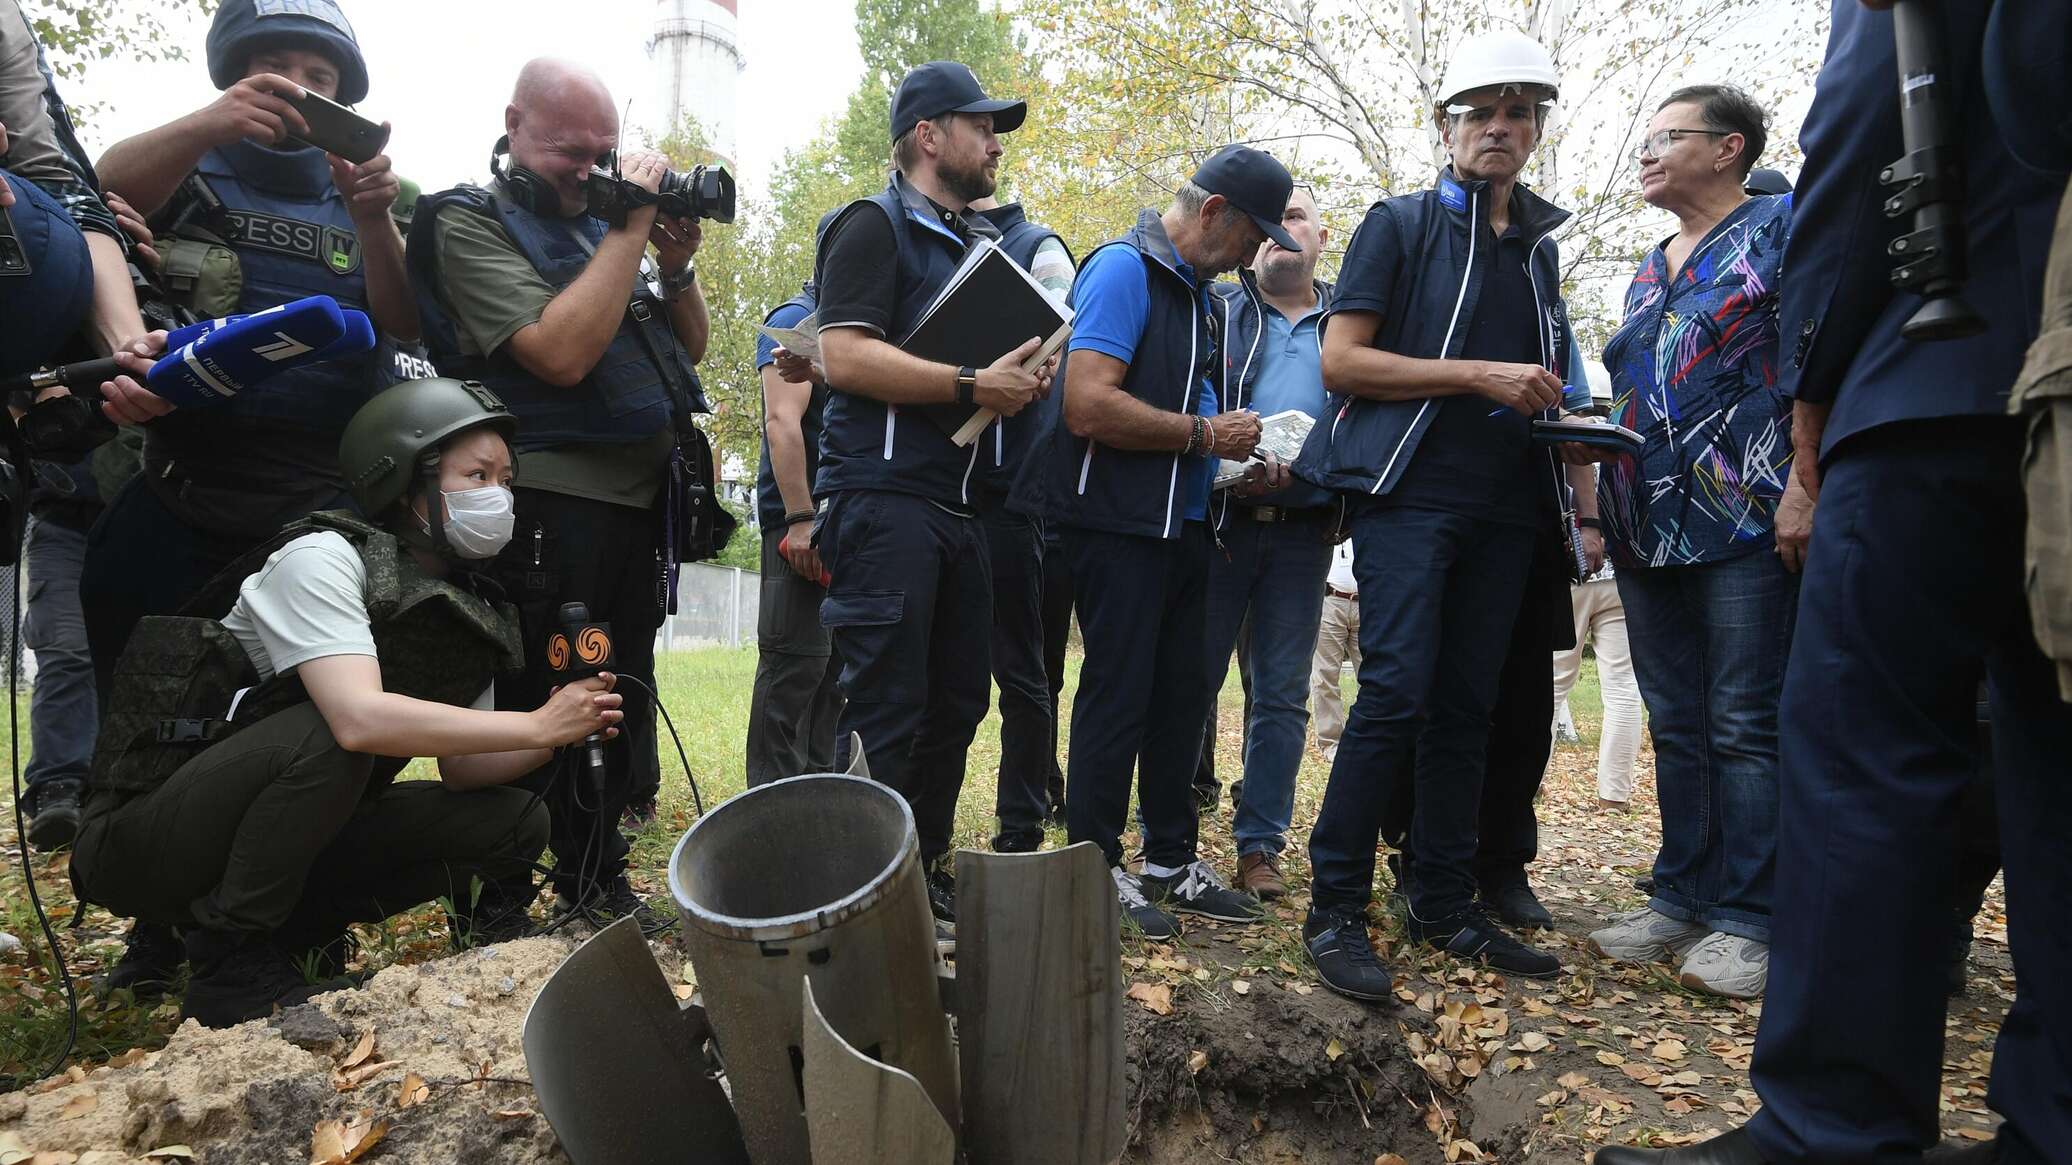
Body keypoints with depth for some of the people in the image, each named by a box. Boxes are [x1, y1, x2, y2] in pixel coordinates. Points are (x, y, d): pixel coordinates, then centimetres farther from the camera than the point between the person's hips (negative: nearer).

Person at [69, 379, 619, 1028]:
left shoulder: (467, 616, 2)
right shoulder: (323, 558, -20)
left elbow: (460, 768, 3)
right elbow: (358, 718, -36)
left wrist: (564, 733, -15)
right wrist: (537, 724, -29)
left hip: (291, 845, 7)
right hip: (141, 842, -7)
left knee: (513, 823, -6)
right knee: (325, 737, -35)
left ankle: (289, 935, 6)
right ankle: (232, 964, -14)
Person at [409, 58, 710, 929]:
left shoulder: (601, 224, 17)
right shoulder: (468, 221, -4)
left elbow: (690, 350, 19)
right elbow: (562, 352, -20)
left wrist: (676, 266, 1)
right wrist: (631, 227, -13)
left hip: (637, 502, 8)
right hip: (549, 505, -8)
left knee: (622, 708, 15)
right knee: (532, 712, -3)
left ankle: (595, 883, 29)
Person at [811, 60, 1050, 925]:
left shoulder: (979, 242, 23)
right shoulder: (876, 226, -3)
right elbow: (845, 357, -16)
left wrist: (1022, 381, 8)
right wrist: (971, 385, -18)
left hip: (958, 504, 9)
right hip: (885, 497, -8)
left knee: (957, 701, 11)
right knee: (886, 711, -7)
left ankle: (927, 872, 23)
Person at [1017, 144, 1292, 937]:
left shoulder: (1196, 291, 17)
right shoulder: (1124, 269, -11)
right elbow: (1089, 404, -24)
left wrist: (1240, 462, 9)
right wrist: (1206, 435, -16)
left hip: (1181, 523, 9)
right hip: (1119, 523, -9)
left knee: (1181, 694, 12)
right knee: (1118, 693, -3)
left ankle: (1171, 860, 24)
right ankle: (1095, 867, 11)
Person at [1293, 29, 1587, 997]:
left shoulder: (1538, 245, 20)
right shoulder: (1400, 225, 3)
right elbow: (1340, 360, -8)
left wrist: (1557, 406, 7)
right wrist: (1479, 376, -14)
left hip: (1504, 506, 6)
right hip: (1409, 491, -6)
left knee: (1466, 708, 7)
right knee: (1397, 693, -14)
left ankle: (1446, 906, 16)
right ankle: (1335, 909, -5)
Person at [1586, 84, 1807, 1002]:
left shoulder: (1781, 227, 1)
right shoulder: (1649, 270, 21)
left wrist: (1804, 488, -18)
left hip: (1748, 520, -7)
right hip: (1648, 527, 7)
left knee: (1746, 726, -3)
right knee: (1676, 723, 10)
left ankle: (1745, 920, 5)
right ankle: (1681, 898, 18)